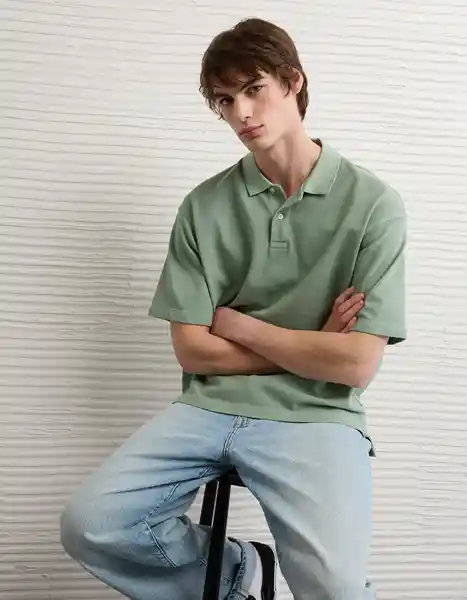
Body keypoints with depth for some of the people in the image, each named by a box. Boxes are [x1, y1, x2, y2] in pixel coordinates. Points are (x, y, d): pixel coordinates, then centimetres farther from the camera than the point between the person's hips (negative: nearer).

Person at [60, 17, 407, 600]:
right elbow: (193, 350, 1)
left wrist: (235, 322, -3)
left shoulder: (372, 203, -5)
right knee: (88, 525, -16)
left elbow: (356, 364, -10)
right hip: (210, 407, 4)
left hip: (314, 415, -3)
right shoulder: (204, 207, 4)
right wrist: (310, 347, -4)